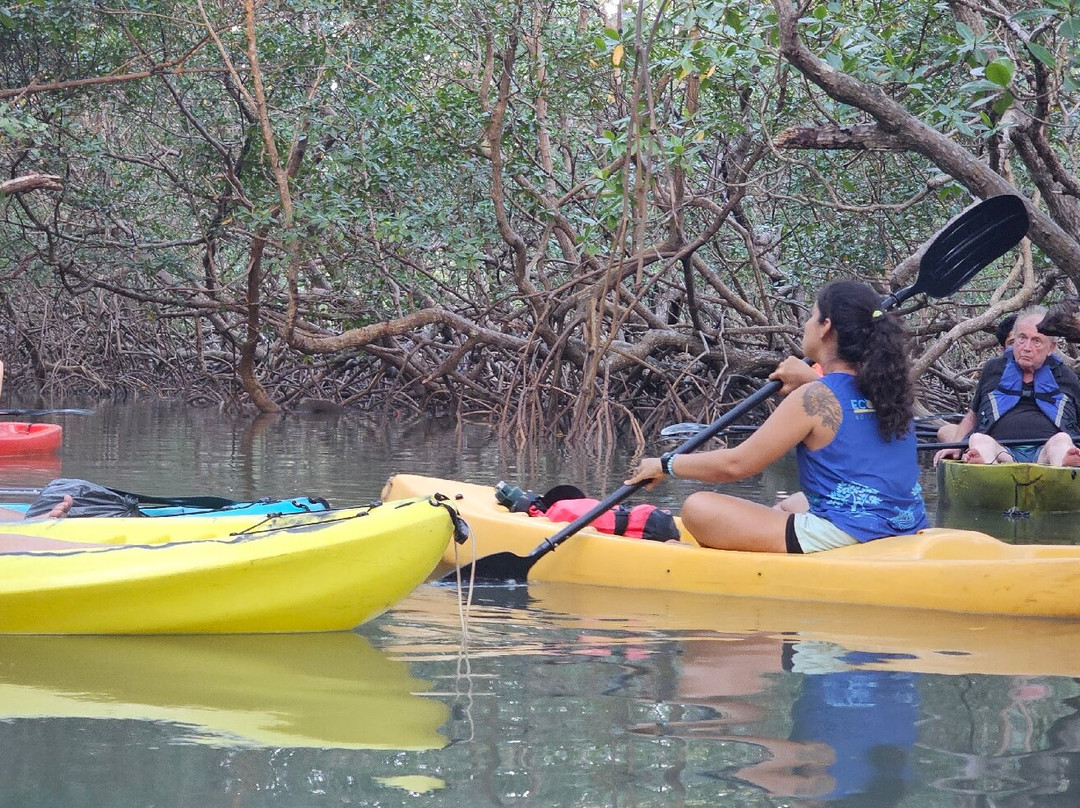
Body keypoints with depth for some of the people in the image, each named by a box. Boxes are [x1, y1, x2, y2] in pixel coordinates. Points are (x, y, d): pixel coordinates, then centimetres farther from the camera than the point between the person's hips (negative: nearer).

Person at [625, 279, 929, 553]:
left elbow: (735, 464, -8)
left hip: (845, 541, -9)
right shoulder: (892, 390, 6)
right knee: (792, 504, 38)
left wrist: (664, 464, 5)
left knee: (698, 508, -6)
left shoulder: (814, 398, -13)